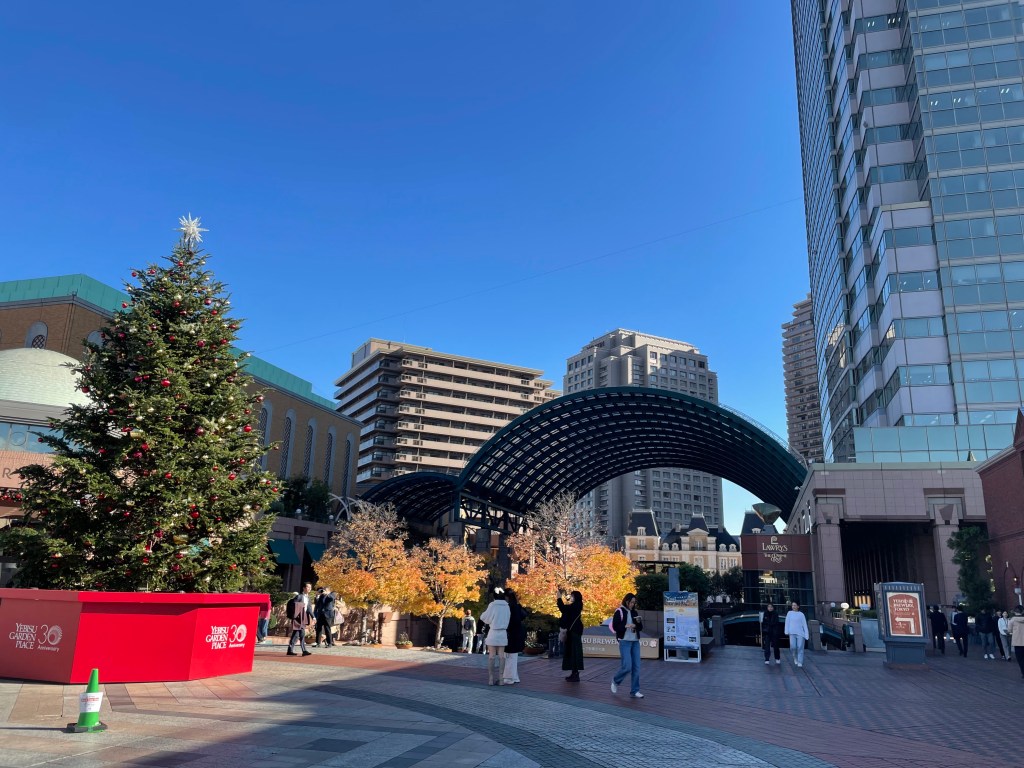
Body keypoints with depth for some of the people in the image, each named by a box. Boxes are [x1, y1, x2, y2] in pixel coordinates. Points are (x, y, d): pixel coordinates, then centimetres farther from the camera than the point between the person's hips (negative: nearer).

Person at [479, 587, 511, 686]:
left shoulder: (492, 605, -9)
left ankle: (491, 679, 1)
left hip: (493, 633, -3)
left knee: (492, 656, 2)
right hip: (503, 633, 3)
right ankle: (500, 679, 5)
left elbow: (484, 617, -1)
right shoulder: (506, 606, 2)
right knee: (501, 656, 5)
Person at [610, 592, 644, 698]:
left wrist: (639, 622, -7)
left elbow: (640, 628, 14)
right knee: (627, 666, -11)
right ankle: (615, 681, 17)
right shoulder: (619, 612, -5)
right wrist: (626, 626, -21)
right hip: (624, 642, -6)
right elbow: (615, 627, -10)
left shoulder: (634, 612, 11)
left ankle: (634, 691, 11)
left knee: (636, 667, 2)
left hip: (635, 642, 6)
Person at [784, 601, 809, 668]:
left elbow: (804, 624, 5)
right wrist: (787, 631, -4)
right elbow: (787, 622, 6)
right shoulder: (789, 613, 9)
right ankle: (795, 657, 19)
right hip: (792, 633, 1)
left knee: (800, 647, -5)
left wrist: (806, 634, -1)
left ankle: (800, 662, 3)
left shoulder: (801, 614, 6)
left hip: (800, 633, -1)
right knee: (793, 647, -9)